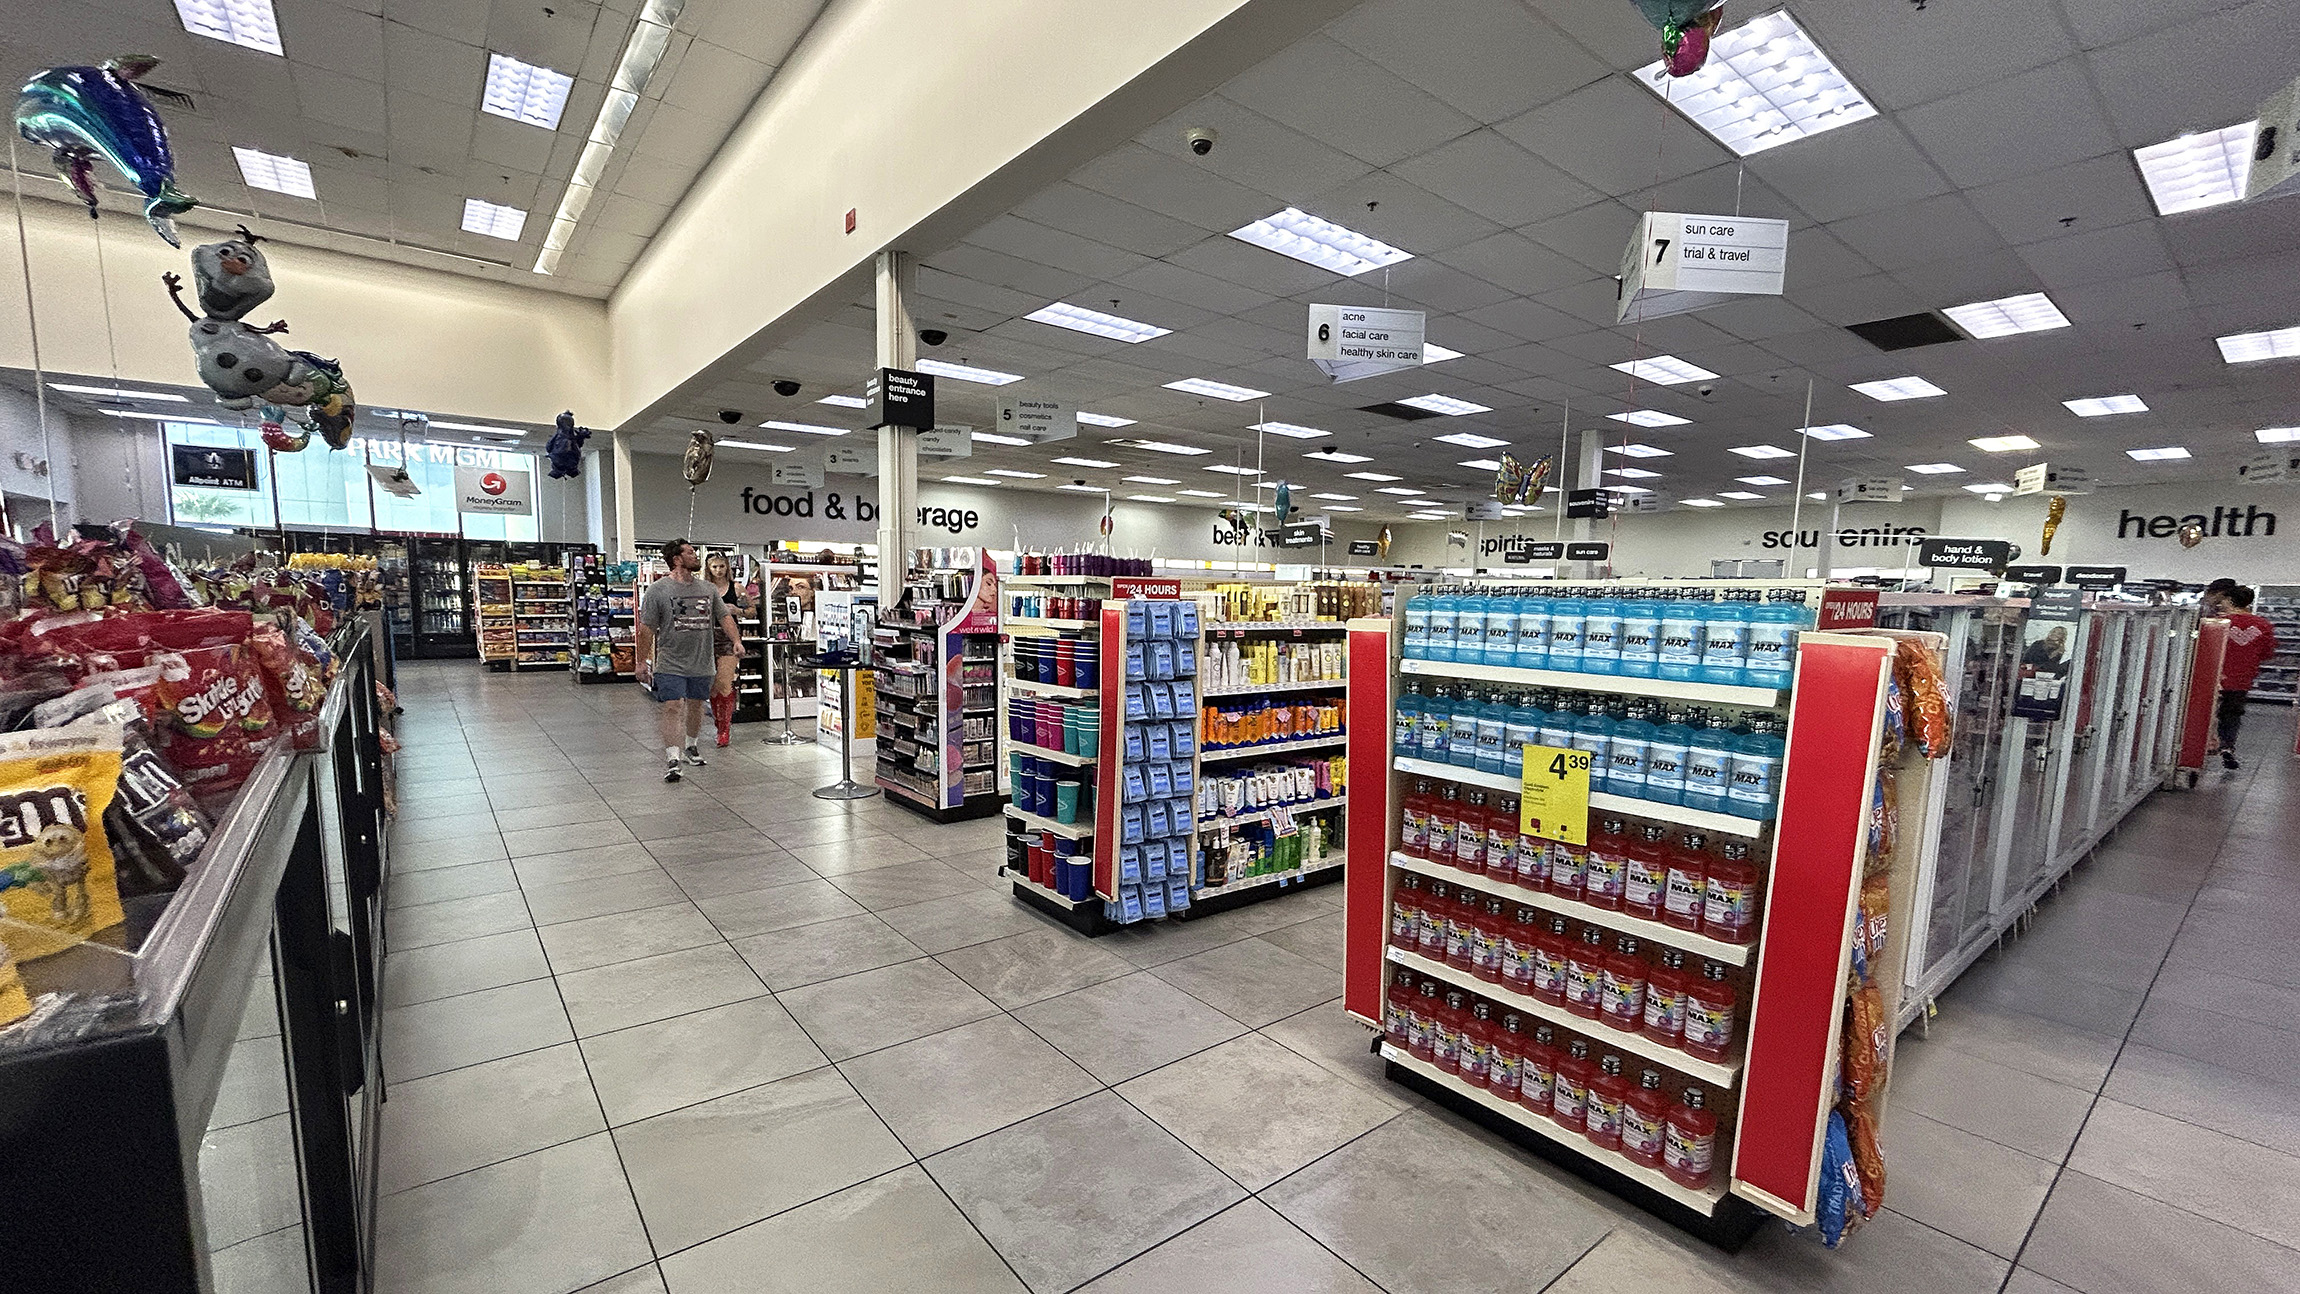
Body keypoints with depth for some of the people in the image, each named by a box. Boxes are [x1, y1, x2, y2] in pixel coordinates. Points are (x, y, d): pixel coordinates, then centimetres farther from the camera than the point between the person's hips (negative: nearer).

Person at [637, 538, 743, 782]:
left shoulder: (708, 589, 8)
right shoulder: (657, 590, -4)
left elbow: (724, 616, 12)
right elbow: (646, 628, -3)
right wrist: (642, 662, -3)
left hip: (702, 664, 4)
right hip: (670, 664, -4)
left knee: (696, 706, 14)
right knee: (672, 708, -10)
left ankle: (691, 747, 33)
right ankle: (672, 759, -9)